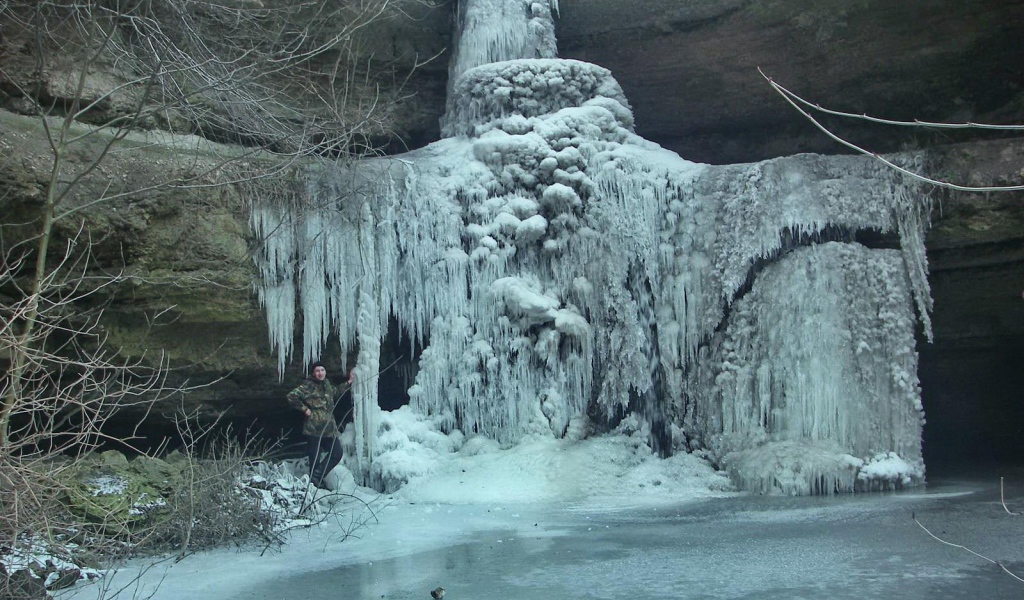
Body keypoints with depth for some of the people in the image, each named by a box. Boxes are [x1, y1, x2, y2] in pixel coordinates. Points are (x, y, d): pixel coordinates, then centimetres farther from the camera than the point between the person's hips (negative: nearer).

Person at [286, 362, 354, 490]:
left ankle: (318, 477, 17)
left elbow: (336, 392, 35)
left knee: (337, 453, 9)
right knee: (315, 458, -4)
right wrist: (304, 409, -14)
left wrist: (349, 383, 33)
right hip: (314, 429, -8)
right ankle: (316, 483, 7)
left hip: (329, 428, 8)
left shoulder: (326, 384, 14)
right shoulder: (308, 386, -10)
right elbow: (291, 396, -18)